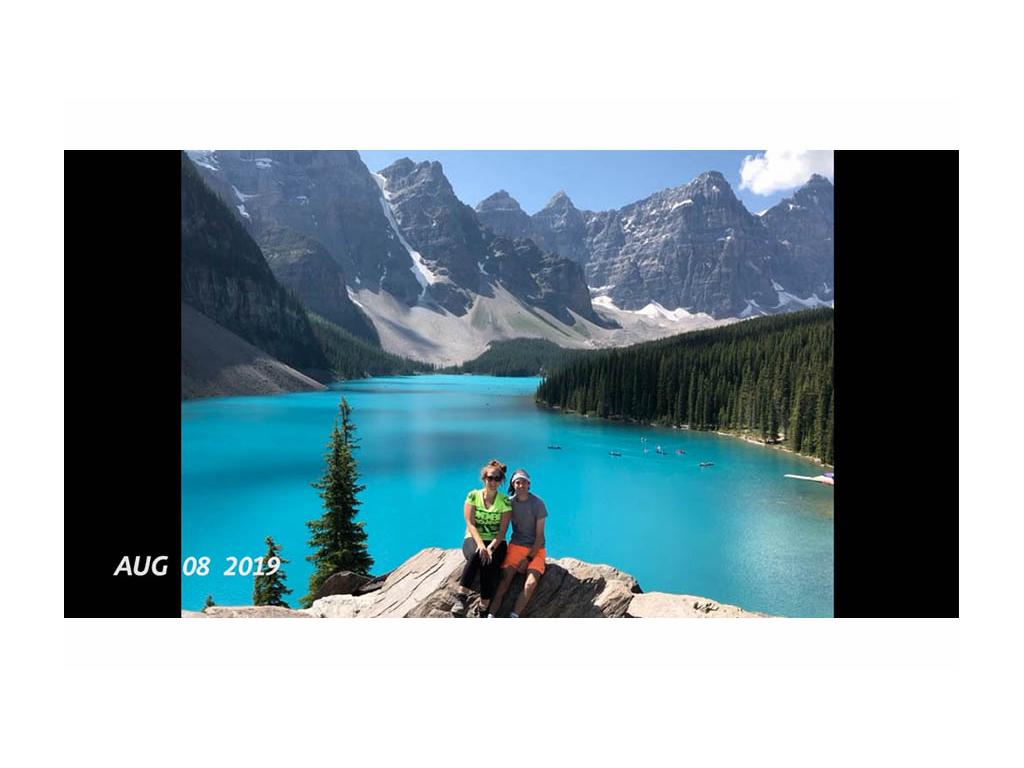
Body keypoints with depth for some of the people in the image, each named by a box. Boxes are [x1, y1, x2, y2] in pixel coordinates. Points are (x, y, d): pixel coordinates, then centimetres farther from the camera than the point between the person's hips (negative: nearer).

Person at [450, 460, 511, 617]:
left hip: (496, 542, 0)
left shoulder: (505, 501, 1)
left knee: (489, 563, -32)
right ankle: (461, 597, -37)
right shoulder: (473, 495, 1)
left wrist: (490, 548, -22)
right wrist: (481, 545, -24)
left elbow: (502, 530, -5)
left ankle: (484, 609, -23)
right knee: (476, 555, -36)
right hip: (473, 539, 0)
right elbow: (470, 524, -8)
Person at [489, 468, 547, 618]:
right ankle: (490, 616, -22)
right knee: (504, 580, -19)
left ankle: (513, 618, -23)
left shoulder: (538, 503, -8)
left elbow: (539, 536, -7)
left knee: (531, 583, -24)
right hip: (516, 545, 2)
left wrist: (528, 558, -12)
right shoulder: (510, 502, 2)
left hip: (535, 549, -2)